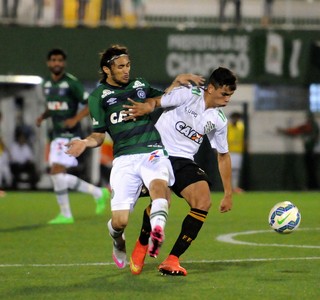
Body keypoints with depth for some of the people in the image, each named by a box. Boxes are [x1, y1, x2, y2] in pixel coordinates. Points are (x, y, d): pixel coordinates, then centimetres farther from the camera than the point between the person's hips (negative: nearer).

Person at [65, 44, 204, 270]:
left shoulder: (140, 85, 18)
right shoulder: (98, 96, 11)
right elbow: (99, 135, 12)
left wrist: (177, 82, 17)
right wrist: (85, 143, -9)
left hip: (153, 152, 1)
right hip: (124, 158, -1)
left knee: (159, 184, -36)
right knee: (119, 221, -10)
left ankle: (157, 230, -57)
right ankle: (118, 242, 25)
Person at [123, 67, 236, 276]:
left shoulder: (219, 120, 7)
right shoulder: (189, 95, -8)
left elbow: (223, 155, 18)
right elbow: (156, 102, -7)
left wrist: (228, 194, 18)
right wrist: (146, 107, -33)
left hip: (184, 161, 6)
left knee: (204, 201, -18)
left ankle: (172, 261, -14)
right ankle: (141, 246, 6)